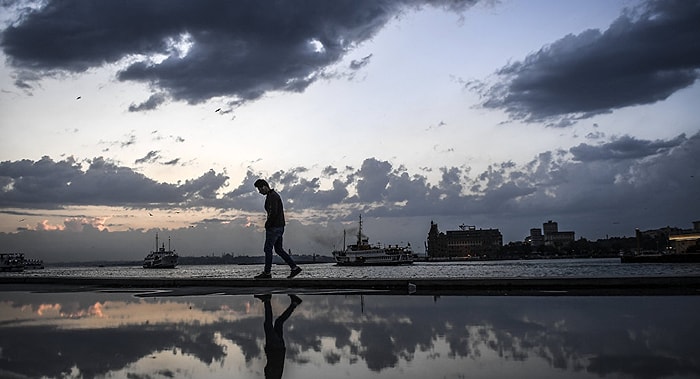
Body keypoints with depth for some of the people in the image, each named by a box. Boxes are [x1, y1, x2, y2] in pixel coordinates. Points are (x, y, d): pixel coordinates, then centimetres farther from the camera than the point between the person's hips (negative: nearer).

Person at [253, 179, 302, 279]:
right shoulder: (273, 195, 19)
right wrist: (268, 224, 14)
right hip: (279, 227, 10)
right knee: (279, 249, 10)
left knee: (268, 249, -4)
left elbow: (273, 213, -23)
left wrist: (267, 224, -13)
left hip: (274, 227, -10)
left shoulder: (272, 196, -14)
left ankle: (267, 272, 1)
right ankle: (294, 268, 6)